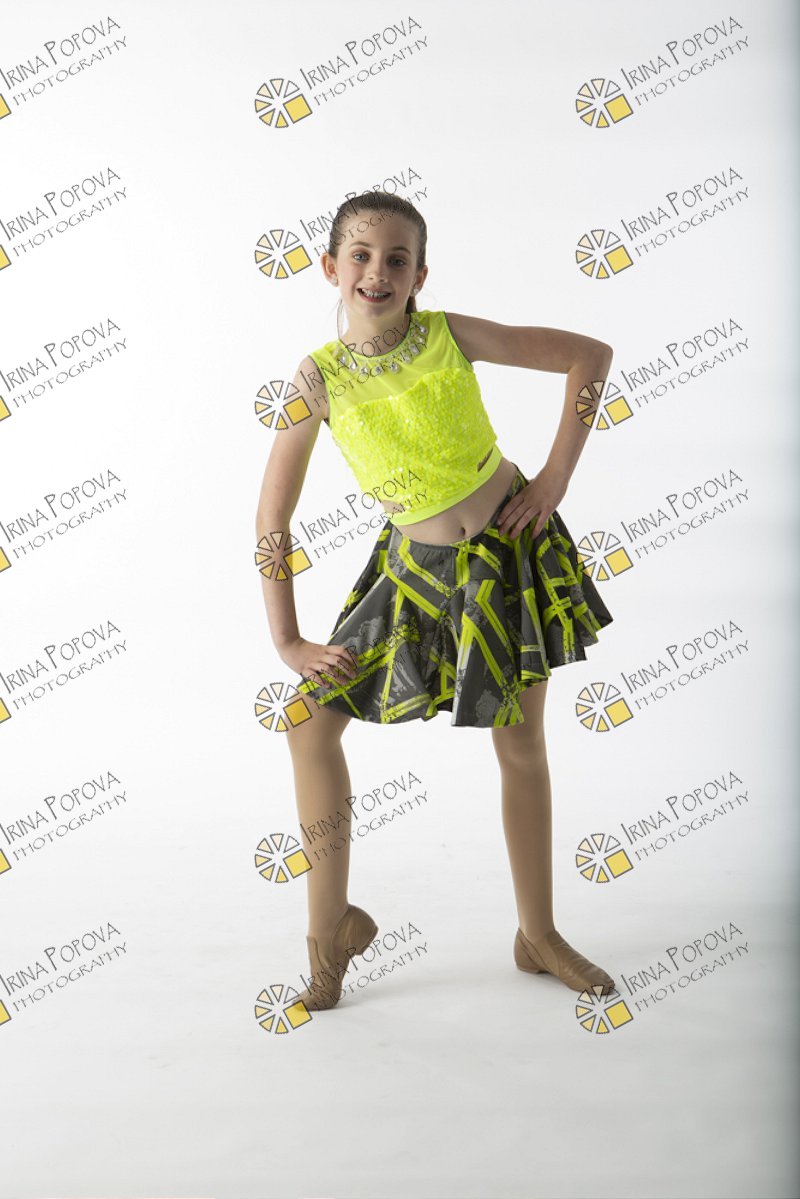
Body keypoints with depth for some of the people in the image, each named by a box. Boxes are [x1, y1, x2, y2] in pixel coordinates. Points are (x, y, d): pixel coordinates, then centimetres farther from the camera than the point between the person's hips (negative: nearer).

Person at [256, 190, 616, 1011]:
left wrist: (556, 477, -9)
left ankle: (539, 935, 27)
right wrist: (286, 642, -9)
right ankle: (331, 928, 11)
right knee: (311, 719, -7)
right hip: (417, 565, 1)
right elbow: (272, 517, -7)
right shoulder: (319, 378, -11)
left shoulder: (449, 335, -11)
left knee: (522, 746, 8)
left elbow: (591, 355, -3)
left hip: (510, 545, 0)